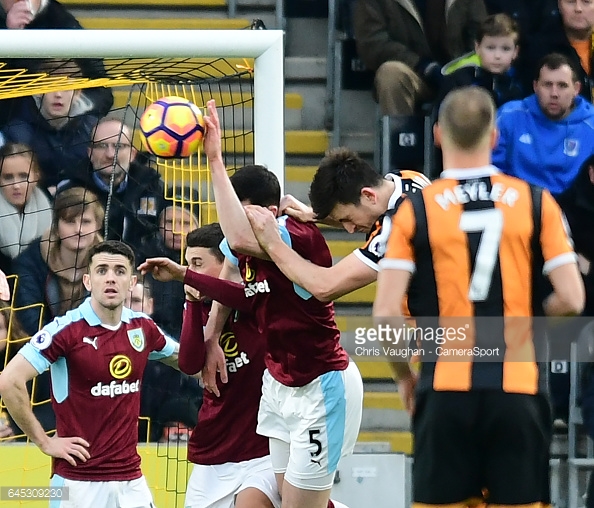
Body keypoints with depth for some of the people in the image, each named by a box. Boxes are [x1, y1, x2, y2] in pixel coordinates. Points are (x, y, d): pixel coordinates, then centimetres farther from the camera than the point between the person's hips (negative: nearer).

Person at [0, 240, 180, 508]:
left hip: (131, 479, 5)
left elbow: (183, 358, 26)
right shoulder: (66, 330, -12)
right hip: (78, 482, -5)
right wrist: (44, 441, -12)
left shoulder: (142, 328, 6)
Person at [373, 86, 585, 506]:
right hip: (519, 391, 0)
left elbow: (386, 313, -7)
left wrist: (404, 373, 10)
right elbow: (571, 298, -2)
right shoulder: (536, 203, 2)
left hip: (445, 391, 0)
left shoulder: (416, 209, 0)